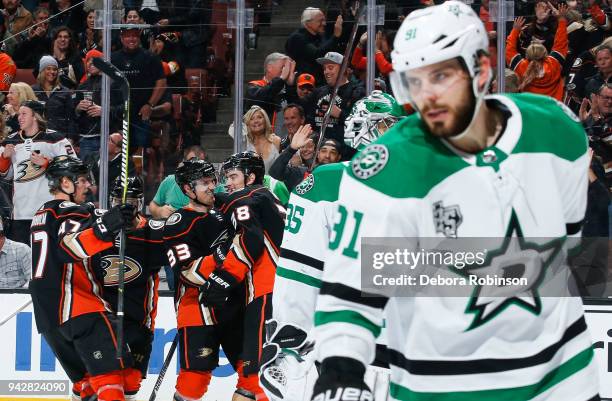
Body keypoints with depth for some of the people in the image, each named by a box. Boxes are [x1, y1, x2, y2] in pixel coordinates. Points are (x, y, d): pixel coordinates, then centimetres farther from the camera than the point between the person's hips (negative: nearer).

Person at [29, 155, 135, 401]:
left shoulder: (43, 214, 24)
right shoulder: (69, 211, -6)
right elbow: (71, 246, -27)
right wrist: (105, 228, -42)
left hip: (48, 312, 9)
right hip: (77, 306, -9)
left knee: (86, 375, 15)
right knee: (109, 370, -16)